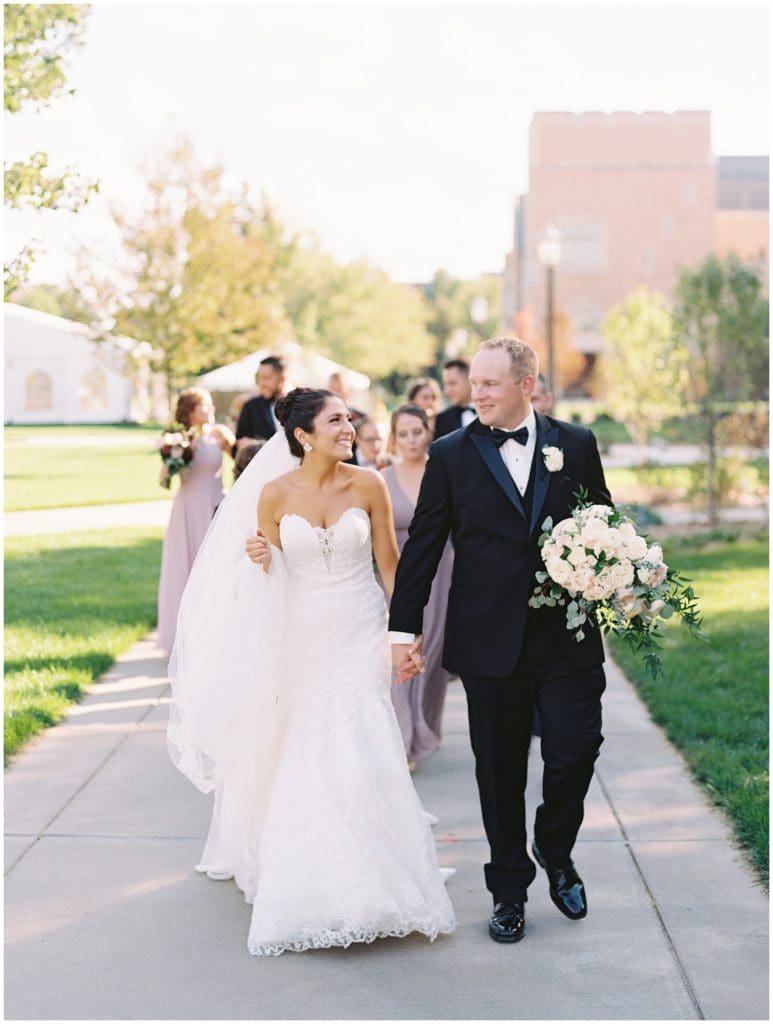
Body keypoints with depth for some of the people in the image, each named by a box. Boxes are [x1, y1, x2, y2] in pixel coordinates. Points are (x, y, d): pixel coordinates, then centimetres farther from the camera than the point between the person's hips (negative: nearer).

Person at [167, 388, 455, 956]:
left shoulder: (368, 485, -5)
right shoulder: (275, 494, -6)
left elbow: (390, 561, 3)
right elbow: (269, 573, 5)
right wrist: (260, 559, -18)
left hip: (359, 636, -1)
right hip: (301, 637, 1)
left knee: (361, 754, -7)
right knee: (299, 757, 7)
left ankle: (372, 883, 8)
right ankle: (307, 883, 25)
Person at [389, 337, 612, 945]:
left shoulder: (576, 445, 5)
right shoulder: (452, 455, 1)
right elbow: (422, 546, 3)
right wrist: (404, 628, 0)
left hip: (569, 638, 1)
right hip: (490, 643, 0)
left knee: (577, 748, -4)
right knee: (499, 771, 8)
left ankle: (556, 852, 26)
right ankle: (509, 890, 24)